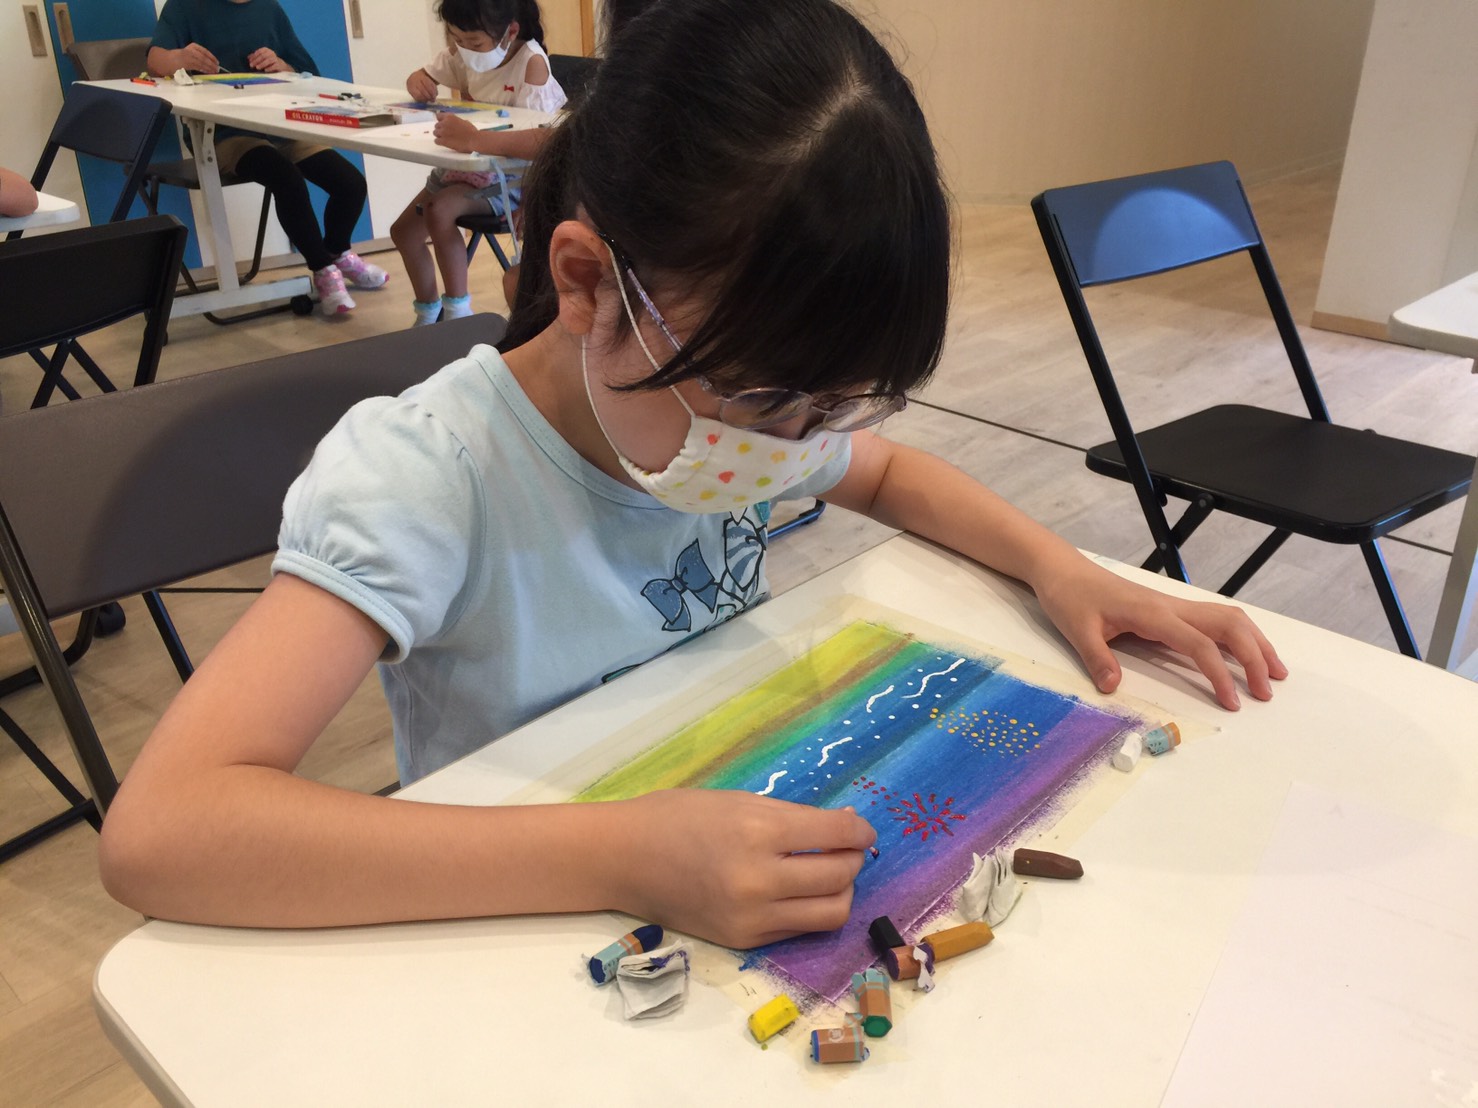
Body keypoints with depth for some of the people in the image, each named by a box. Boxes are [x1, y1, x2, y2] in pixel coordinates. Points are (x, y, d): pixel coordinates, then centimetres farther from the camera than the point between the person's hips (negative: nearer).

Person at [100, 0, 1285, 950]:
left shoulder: (759, 392, -8)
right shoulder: (423, 477, -24)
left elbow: (891, 472, 13)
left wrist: (1057, 566, -5)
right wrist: (620, 858, -39)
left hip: (752, 884, 5)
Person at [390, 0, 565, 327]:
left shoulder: (532, 63, -28)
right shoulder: (463, 55, -5)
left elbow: (543, 137, -44)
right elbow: (422, 76, 13)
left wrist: (473, 139, -56)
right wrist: (417, 81, -14)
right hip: (469, 165, 8)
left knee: (439, 212, -28)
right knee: (403, 230, 7)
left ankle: (458, 311, -11)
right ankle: (428, 315, 27)